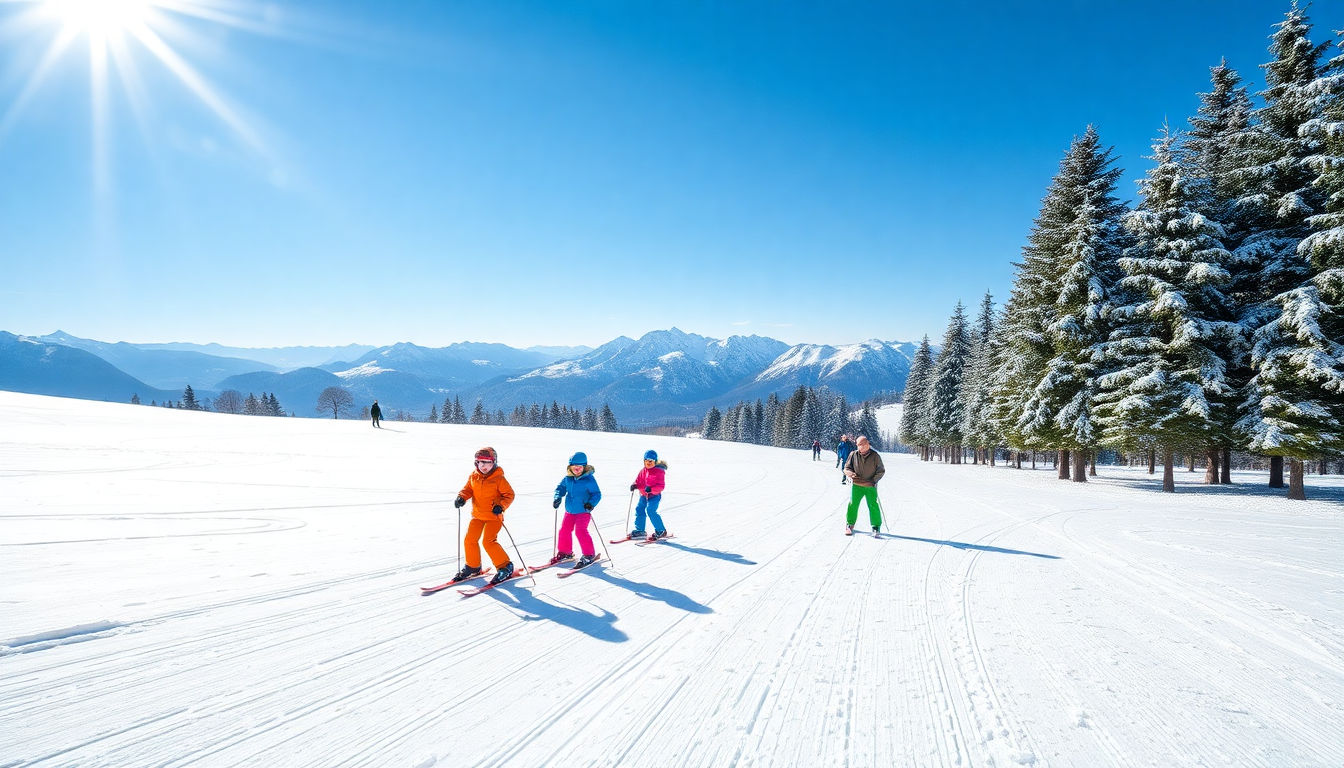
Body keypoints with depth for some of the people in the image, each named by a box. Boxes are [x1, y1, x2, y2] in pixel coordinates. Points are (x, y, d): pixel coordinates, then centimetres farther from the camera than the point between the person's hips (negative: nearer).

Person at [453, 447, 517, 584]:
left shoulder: (498, 479, -15)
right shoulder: (473, 476, 0)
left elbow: (509, 494, -10)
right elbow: (468, 489, 12)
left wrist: (500, 506, -25)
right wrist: (461, 497, -9)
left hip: (494, 516, -6)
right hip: (477, 515, 6)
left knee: (489, 541, -15)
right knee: (469, 539, 5)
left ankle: (505, 566, 1)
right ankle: (473, 566, 28)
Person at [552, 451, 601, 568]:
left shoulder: (589, 479, -15)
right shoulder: (567, 478, 0)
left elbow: (597, 494, -12)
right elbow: (561, 488, 14)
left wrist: (591, 503, -28)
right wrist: (557, 498, -3)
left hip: (583, 511, -6)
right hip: (569, 510, 6)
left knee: (580, 531, -16)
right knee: (564, 530, 9)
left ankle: (589, 555, -4)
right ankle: (565, 552, 29)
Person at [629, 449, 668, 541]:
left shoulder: (659, 471, -11)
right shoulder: (643, 471, 8)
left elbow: (661, 486, -15)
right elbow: (638, 481, 17)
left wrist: (651, 489, -30)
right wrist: (634, 485, -6)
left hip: (654, 495, -7)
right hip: (643, 495, 7)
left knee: (650, 511, -19)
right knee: (639, 509, 6)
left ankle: (661, 531, -6)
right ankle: (640, 530, 23)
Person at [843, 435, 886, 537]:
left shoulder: (875, 456, -4)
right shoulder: (853, 455, 0)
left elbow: (881, 471, 3)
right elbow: (846, 468, 7)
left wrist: (873, 480, -10)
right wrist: (852, 474, -15)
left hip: (870, 486, -1)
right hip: (856, 485, 1)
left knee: (873, 505, -9)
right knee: (852, 504, -5)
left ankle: (876, 527, 6)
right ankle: (849, 525, 13)